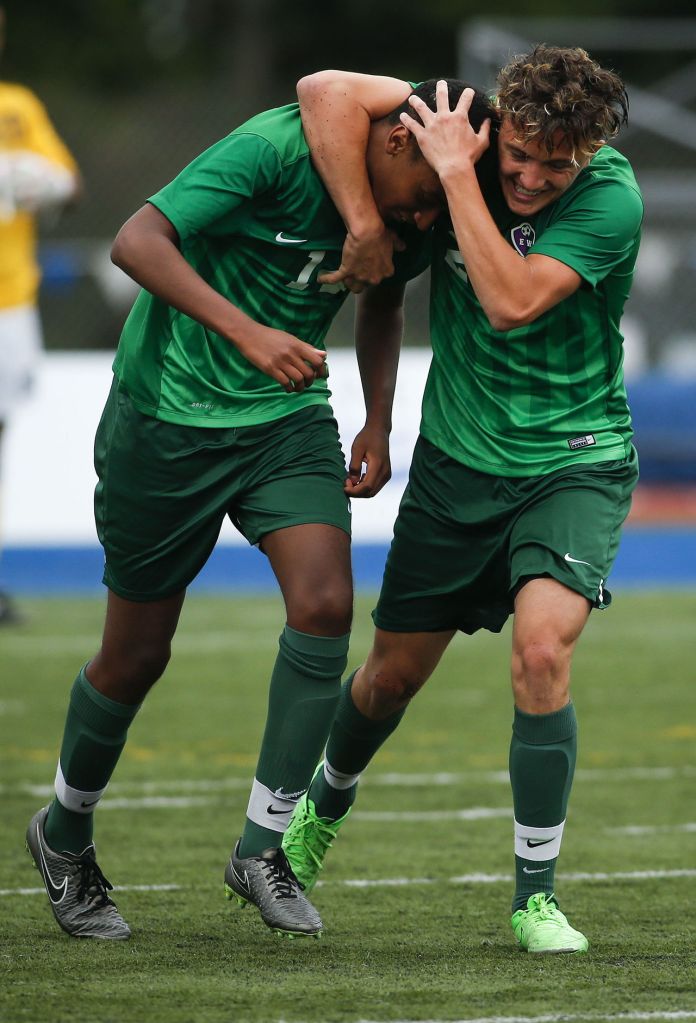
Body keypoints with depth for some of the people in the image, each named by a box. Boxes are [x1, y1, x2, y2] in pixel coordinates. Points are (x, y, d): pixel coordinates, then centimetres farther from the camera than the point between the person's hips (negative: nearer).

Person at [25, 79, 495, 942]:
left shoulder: (407, 211, -4)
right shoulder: (275, 149, -25)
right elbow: (137, 242, -32)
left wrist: (377, 425, 8)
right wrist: (247, 332, -42)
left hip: (287, 416, 5)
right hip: (167, 414, -5)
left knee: (324, 605, -17)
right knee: (137, 653, 5)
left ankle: (263, 846, -5)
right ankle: (64, 833, 31)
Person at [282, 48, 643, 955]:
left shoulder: (611, 200, -21)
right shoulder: (467, 126, -11)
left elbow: (511, 302, -31)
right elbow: (325, 91, -16)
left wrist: (456, 173, -28)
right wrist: (367, 228, -22)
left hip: (572, 462, -3)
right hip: (458, 459, 4)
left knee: (542, 649, -26)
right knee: (393, 672, 13)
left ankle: (536, 896, -13)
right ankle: (326, 806, 46)